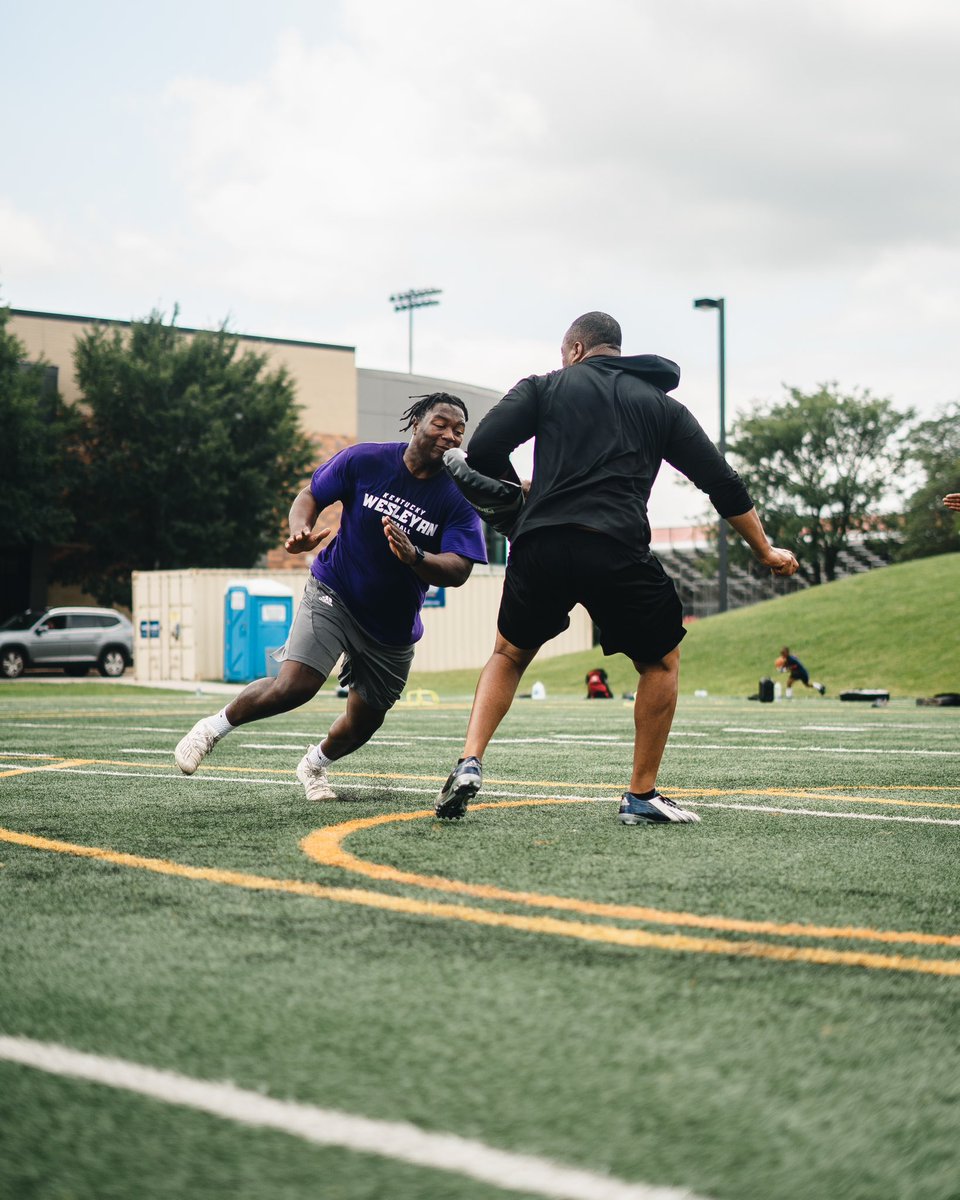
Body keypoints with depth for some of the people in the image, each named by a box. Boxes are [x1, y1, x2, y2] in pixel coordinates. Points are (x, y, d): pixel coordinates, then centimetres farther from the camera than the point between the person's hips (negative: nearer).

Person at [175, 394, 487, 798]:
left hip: (393, 626, 3)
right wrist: (300, 532, -23)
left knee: (363, 722, 12)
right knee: (294, 686, -23)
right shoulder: (365, 460, -12)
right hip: (333, 595, -3)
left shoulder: (457, 501, -12)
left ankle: (314, 764, 45)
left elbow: (458, 571, -22)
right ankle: (214, 727, 2)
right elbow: (310, 496, 0)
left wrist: (412, 556, -41)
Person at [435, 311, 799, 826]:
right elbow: (722, 483, 18)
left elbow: (482, 450, 4)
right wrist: (764, 551, 27)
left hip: (539, 548, 1)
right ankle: (641, 796, 17)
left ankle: (469, 764, 7)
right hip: (617, 552, -1)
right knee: (661, 662, 21)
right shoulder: (662, 405, 20)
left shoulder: (545, 387, 16)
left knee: (509, 655, 25)